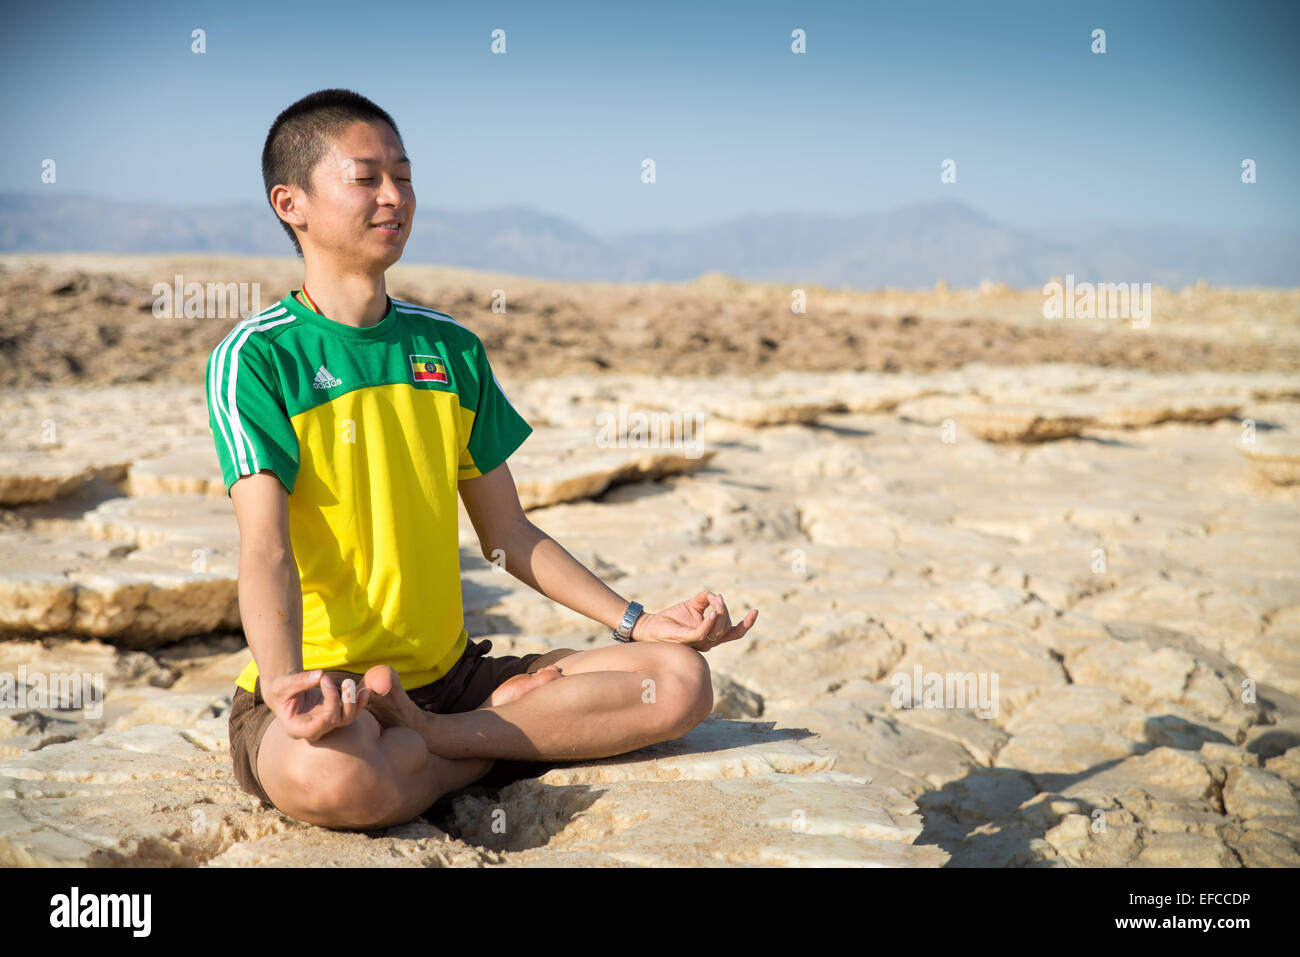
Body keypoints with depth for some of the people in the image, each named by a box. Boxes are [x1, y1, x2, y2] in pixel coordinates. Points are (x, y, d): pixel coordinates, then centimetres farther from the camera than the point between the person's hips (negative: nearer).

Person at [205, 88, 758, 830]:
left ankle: (421, 735, -15)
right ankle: (537, 733, -14)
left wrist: (638, 622, 5)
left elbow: (509, 533, 13)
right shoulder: (256, 357, -7)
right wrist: (286, 680, -39)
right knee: (328, 777, -41)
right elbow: (266, 550, -19)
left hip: (450, 674, 6)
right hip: (327, 686, -5)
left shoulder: (453, 349, 10)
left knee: (682, 681, -11)